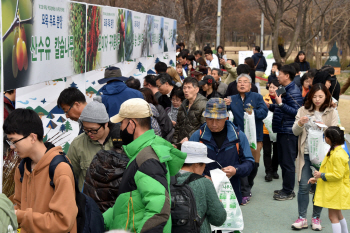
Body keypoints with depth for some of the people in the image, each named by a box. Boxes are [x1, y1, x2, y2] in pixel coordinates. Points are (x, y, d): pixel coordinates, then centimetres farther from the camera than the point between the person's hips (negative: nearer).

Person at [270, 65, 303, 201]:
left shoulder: (294, 92, -15)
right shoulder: (285, 90, 15)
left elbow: (296, 112, -24)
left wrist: (281, 104, -26)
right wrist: (270, 106, 13)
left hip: (289, 132, -10)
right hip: (282, 131, 10)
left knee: (288, 163, -3)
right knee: (283, 161, 15)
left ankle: (288, 192, 5)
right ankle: (286, 189, 24)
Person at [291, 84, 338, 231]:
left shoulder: (332, 113, 4)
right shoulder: (303, 110, 7)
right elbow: (295, 132, 4)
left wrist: (325, 128, -23)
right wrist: (300, 123, -17)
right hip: (306, 154, 1)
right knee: (304, 186, 0)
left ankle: (316, 218, 18)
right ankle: (302, 218, 9)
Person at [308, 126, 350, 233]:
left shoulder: (338, 155, -24)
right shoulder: (333, 151, 10)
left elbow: (338, 175, -27)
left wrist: (321, 175, -19)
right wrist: (316, 178, 11)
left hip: (336, 191, -11)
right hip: (333, 189, 11)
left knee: (333, 216, -6)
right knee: (338, 215, 22)